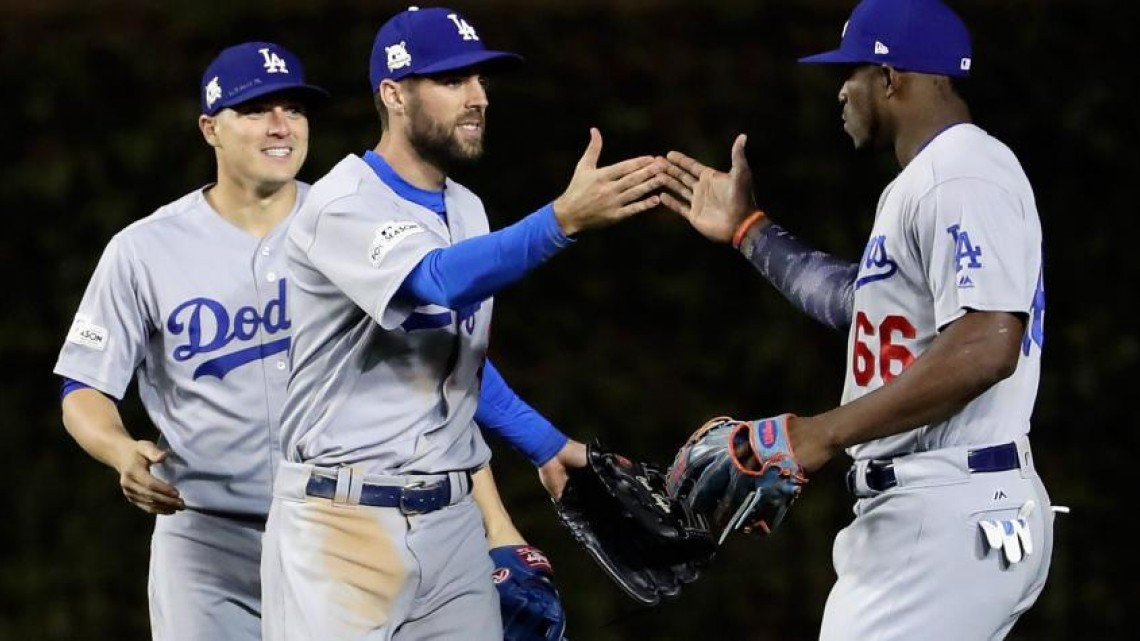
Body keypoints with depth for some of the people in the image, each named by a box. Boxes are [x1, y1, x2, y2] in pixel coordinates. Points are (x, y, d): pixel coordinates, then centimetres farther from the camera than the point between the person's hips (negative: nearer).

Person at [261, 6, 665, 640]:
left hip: (452, 519, 8)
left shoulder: (466, 211, 13)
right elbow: (437, 283, -34)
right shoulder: (345, 205, -15)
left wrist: (546, 442, 21)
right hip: (345, 520, -8)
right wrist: (564, 219, -45)